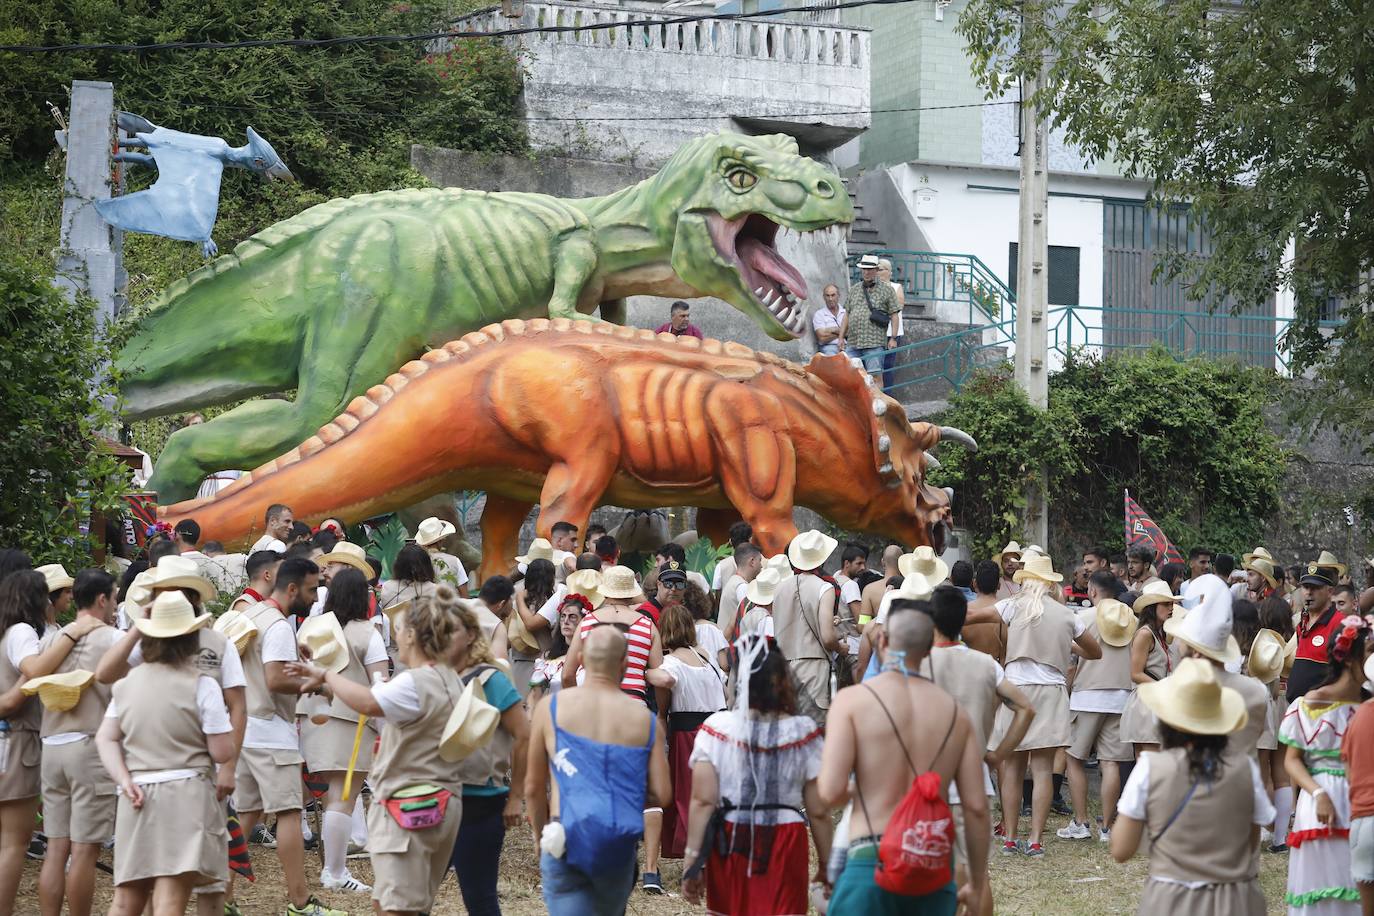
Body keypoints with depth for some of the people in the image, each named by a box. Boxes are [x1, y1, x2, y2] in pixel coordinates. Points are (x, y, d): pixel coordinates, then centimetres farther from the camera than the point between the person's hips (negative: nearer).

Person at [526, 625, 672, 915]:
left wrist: (541, 839, 23)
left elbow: (533, 788, 8)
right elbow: (662, 795, 2)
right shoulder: (645, 718, 3)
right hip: (619, 848, 2)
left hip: (565, 847, -2)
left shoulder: (550, 708, 1)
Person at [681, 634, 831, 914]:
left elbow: (703, 801, -8)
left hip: (728, 842, 2)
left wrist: (693, 860, -3)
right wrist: (827, 866, 8)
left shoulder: (715, 728, -4)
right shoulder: (802, 732, -5)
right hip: (784, 844, -1)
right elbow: (818, 811, -3)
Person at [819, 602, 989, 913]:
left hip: (871, 864, -4)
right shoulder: (955, 712, 10)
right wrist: (977, 883, 17)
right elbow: (977, 808, 7)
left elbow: (830, 792, -10)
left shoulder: (853, 699, -1)